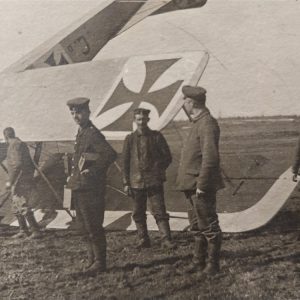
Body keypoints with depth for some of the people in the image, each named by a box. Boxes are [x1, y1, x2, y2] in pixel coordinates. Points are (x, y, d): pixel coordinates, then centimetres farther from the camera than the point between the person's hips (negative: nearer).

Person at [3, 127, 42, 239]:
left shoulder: (15, 145, -12)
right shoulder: (21, 144, 18)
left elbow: (18, 164, -24)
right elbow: (31, 165, 20)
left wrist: (10, 181, -21)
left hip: (20, 182, -10)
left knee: (24, 207, -9)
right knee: (16, 208, 16)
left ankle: (36, 231, -6)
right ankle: (23, 231, 21)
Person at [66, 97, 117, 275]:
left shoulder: (93, 134, -15)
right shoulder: (82, 133, 15)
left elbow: (111, 154, -28)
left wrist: (93, 171, -20)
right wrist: (74, 177, 15)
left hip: (90, 189, -10)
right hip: (80, 188, 10)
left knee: (93, 227, -1)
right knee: (85, 226, 17)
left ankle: (99, 263, 10)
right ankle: (93, 260, 29)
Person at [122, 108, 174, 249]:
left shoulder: (157, 136, 2)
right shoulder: (130, 139, 6)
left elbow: (167, 157, 8)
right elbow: (125, 162, 8)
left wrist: (157, 171, 0)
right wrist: (126, 183, 4)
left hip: (154, 181, -2)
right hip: (136, 182, 2)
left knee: (159, 211, -5)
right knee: (138, 214, 9)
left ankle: (166, 239, -1)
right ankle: (143, 240, 20)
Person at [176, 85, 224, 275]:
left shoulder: (207, 124, -16)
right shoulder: (198, 122, 14)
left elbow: (210, 158, -23)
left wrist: (201, 185, -22)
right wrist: (193, 185, 16)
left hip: (201, 186, -10)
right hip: (193, 185, 10)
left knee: (208, 226, 2)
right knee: (198, 225, 18)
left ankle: (213, 265, 15)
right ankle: (199, 262, 31)